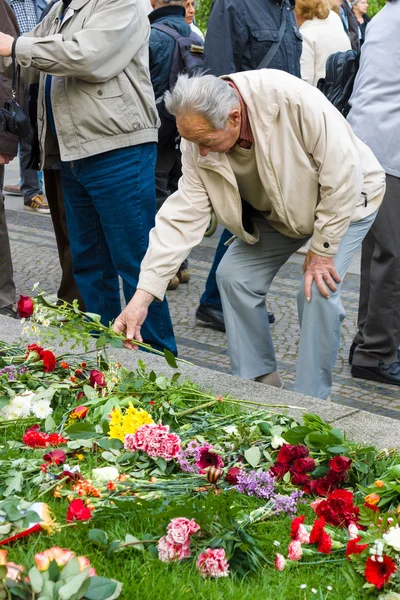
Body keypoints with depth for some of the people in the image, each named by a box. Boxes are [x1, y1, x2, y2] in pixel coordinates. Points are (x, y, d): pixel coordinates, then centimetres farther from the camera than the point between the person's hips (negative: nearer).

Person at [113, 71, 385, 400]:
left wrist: (321, 250, -24)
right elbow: (182, 216, -22)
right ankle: (259, 383, 11)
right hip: (278, 209, 5)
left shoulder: (293, 100, -39)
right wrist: (142, 296, -28)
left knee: (319, 291, -21)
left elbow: (343, 173, -32)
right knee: (234, 275, -5)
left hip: (345, 199, -5)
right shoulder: (200, 140, -22)